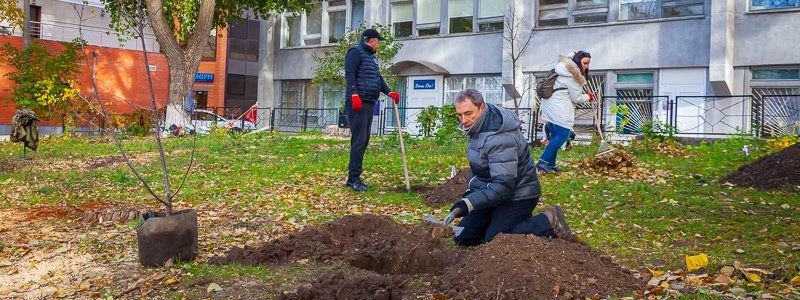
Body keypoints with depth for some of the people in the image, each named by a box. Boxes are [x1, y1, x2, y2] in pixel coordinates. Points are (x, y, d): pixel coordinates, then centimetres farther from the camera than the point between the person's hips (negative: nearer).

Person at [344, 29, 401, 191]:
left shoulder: (371, 57, 24)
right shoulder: (356, 52, -4)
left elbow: (379, 78, 24)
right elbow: (349, 74, -15)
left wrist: (389, 92, 8)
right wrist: (354, 95, -26)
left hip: (369, 104, 10)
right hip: (357, 103, -10)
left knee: (364, 140, 10)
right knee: (359, 140, -11)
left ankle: (353, 177, 16)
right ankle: (354, 178, -8)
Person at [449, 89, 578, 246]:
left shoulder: (499, 138, -29)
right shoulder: (475, 127, 2)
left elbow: (503, 185, -33)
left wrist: (469, 203, -39)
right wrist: (470, 192, 7)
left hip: (517, 196, -9)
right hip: (491, 191, 9)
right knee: (462, 237, 3)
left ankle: (549, 222, -5)